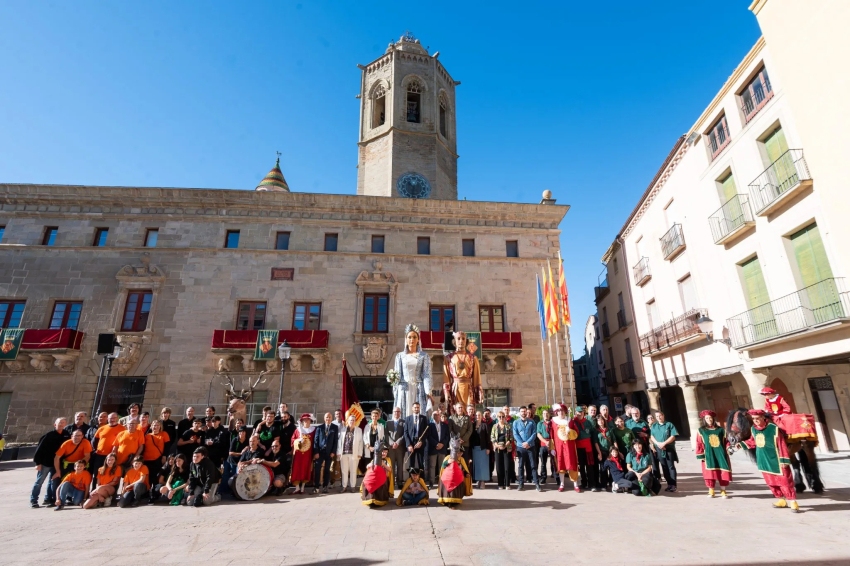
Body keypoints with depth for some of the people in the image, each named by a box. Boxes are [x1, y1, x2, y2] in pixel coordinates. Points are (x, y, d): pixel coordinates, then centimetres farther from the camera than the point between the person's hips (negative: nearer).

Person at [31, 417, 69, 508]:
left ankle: (48, 499, 18)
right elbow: (40, 449, -9)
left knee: (53, 482, 9)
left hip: (56, 464, 4)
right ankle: (33, 500, 15)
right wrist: (38, 463, -11)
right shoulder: (49, 435, -11)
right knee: (39, 481, 4)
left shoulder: (66, 435, 0)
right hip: (45, 463, -4)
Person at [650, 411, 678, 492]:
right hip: (659, 449, 4)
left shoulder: (669, 424, -1)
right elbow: (652, 437, 7)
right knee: (664, 467, 7)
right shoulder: (653, 426, 11)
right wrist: (658, 443, -11)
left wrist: (664, 443, -16)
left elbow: (673, 436, -8)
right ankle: (669, 484, 15)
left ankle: (673, 485, -1)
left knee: (671, 466, -4)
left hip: (669, 449, -4)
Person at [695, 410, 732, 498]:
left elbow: (725, 441, 14)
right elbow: (699, 444, 4)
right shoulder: (701, 431, 4)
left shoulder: (720, 430, 10)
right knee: (710, 473, -2)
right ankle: (711, 491, 9)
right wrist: (701, 455, -1)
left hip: (721, 454, 2)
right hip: (708, 455, -1)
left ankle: (723, 491, 13)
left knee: (723, 472, -1)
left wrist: (728, 448, -5)